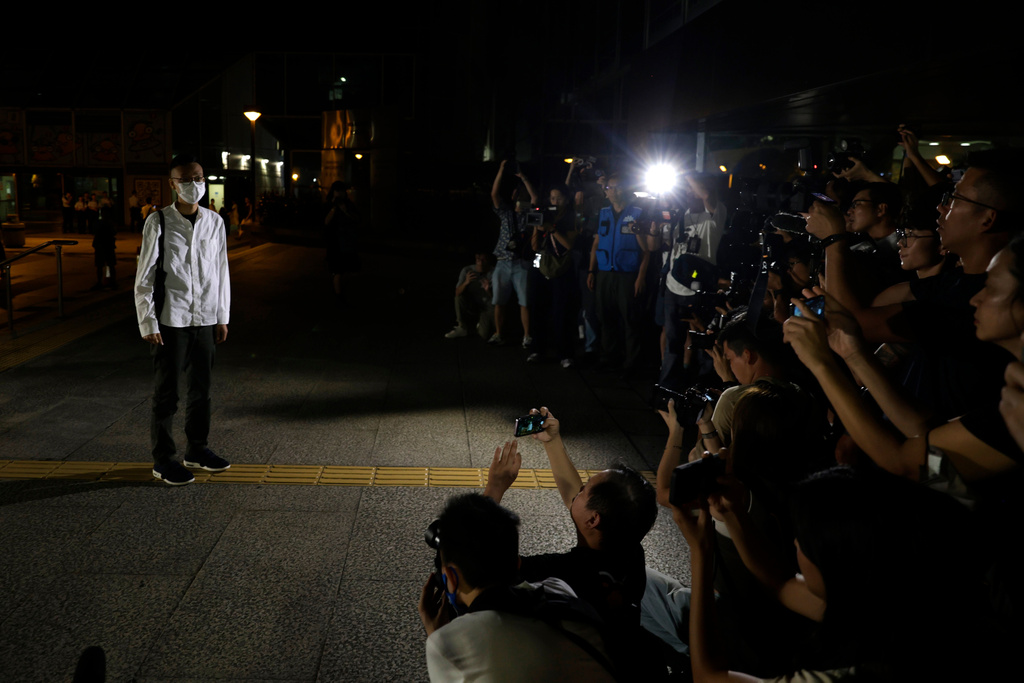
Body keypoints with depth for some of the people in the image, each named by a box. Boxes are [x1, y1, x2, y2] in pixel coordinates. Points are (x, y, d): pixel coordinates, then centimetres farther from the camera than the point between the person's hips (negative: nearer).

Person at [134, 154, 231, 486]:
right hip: (170, 320, -4)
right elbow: (144, 277, -4)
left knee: (201, 387, 14)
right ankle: (163, 459, 16)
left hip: (205, 319, 4)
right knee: (166, 393, 4)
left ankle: (197, 449, 30)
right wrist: (148, 323, -8)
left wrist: (222, 316, 10)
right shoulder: (158, 222, -6)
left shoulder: (214, 221, 5)